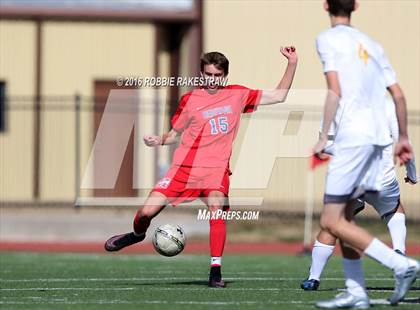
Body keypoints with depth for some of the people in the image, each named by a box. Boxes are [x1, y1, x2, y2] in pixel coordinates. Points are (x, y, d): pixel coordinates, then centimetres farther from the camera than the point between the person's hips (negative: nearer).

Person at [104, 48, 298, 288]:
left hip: (217, 169, -1)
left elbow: (279, 96, 10)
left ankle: (216, 272, -22)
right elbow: (175, 134, 14)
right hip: (185, 167, 1)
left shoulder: (238, 95, 6)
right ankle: (138, 234, 31)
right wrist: (159, 141, -7)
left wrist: (292, 64, 3)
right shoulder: (190, 100, 4)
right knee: (148, 212, -6)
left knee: (217, 208, -29)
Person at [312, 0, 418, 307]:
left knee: (331, 222, -5)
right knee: (343, 217, 15)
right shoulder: (371, 44, 18)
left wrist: (324, 137, -10)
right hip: (378, 137, 8)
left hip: (352, 136, -8)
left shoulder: (328, 39, -1)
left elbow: (335, 91, -13)